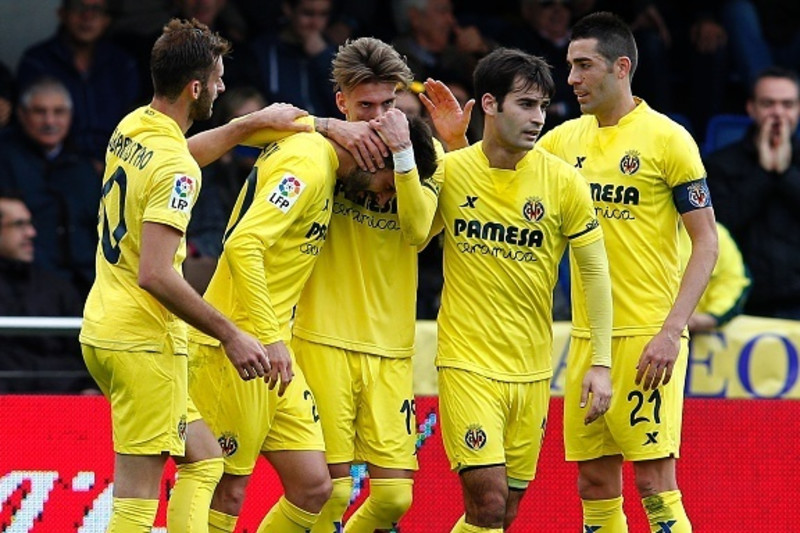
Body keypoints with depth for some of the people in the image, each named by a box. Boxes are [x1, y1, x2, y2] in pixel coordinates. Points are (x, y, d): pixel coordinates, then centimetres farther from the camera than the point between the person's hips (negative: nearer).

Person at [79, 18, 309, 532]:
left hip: (105, 327, 10)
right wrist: (231, 335, -21)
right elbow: (155, 275, -26)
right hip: (144, 342, -10)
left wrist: (252, 122, 27)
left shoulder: (131, 127, 8)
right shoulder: (174, 167, -19)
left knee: (204, 461, 17)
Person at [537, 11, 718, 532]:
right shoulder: (564, 139, 10)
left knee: (655, 483, -9)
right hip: (587, 335, 6)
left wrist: (671, 331, -16)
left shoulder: (667, 138, -6)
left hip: (648, 337, -6)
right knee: (595, 484, 6)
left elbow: (707, 242, -7)